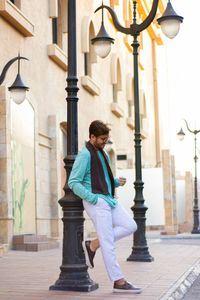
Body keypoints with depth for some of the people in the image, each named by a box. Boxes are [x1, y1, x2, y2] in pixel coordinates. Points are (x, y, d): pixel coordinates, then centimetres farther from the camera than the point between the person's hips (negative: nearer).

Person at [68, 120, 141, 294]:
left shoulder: (103, 154, 17)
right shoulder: (85, 155, -11)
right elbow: (73, 182, -15)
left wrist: (118, 182, 5)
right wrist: (93, 198, -19)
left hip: (109, 200, 9)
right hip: (96, 202, -9)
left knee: (130, 226, 3)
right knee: (108, 242, -5)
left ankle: (93, 245, 8)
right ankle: (119, 282, 2)